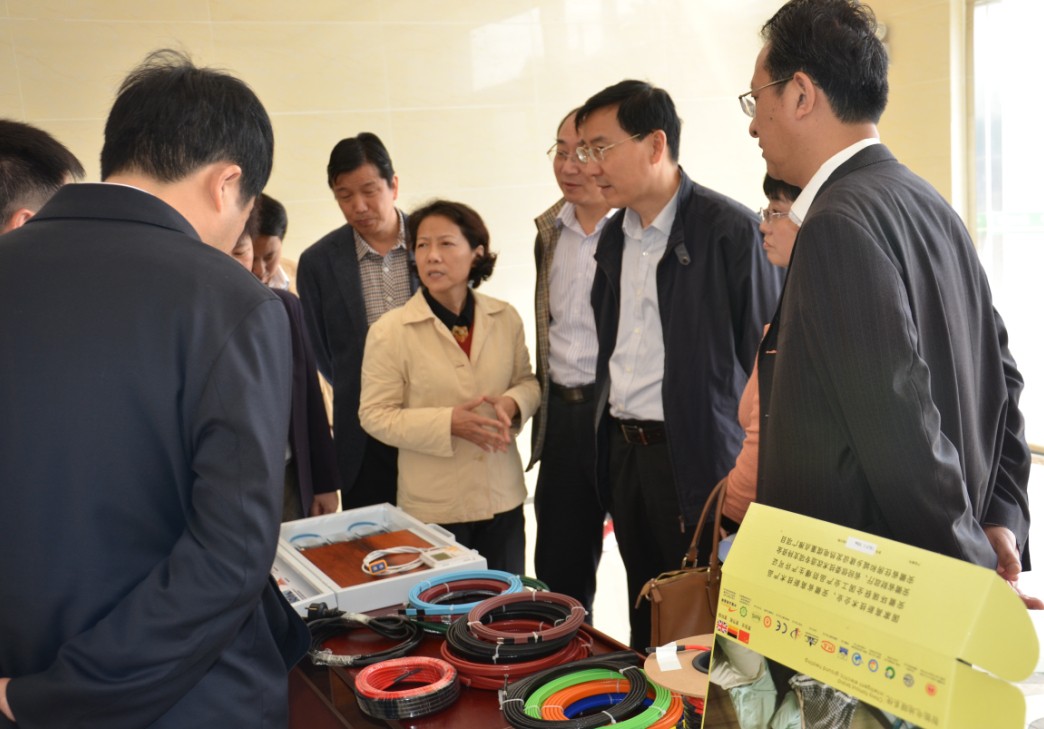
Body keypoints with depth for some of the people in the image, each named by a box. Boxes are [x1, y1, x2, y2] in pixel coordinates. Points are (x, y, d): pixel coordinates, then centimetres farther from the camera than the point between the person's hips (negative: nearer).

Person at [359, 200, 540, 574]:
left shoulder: (505, 318, 0)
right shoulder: (389, 331, -10)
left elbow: (527, 380, 12)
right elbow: (375, 415, -9)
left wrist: (512, 403, -12)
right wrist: (449, 423, -22)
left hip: (503, 498, 4)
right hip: (434, 507, -3)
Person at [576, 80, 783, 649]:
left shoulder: (729, 229, -11)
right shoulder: (614, 237, 12)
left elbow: (766, 355, -10)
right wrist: (609, 443, 14)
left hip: (699, 458, -6)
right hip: (625, 453, 7)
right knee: (647, 623, 17)